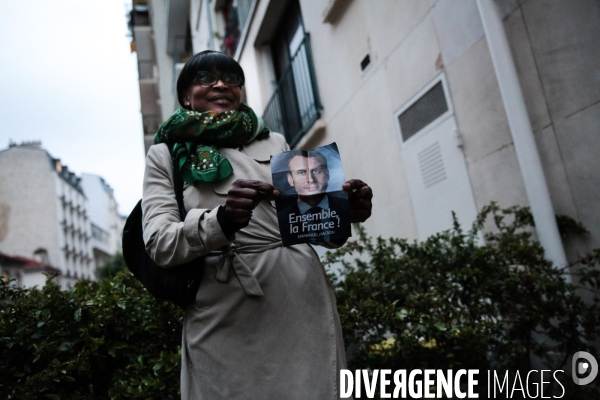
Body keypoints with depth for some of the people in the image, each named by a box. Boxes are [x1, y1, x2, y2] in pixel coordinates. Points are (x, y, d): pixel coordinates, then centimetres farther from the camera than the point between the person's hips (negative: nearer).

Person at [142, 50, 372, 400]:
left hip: (303, 298, 3)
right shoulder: (167, 154, 9)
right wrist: (222, 220, -24)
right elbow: (159, 244, -5)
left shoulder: (275, 143, 17)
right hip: (225, 317, -2)